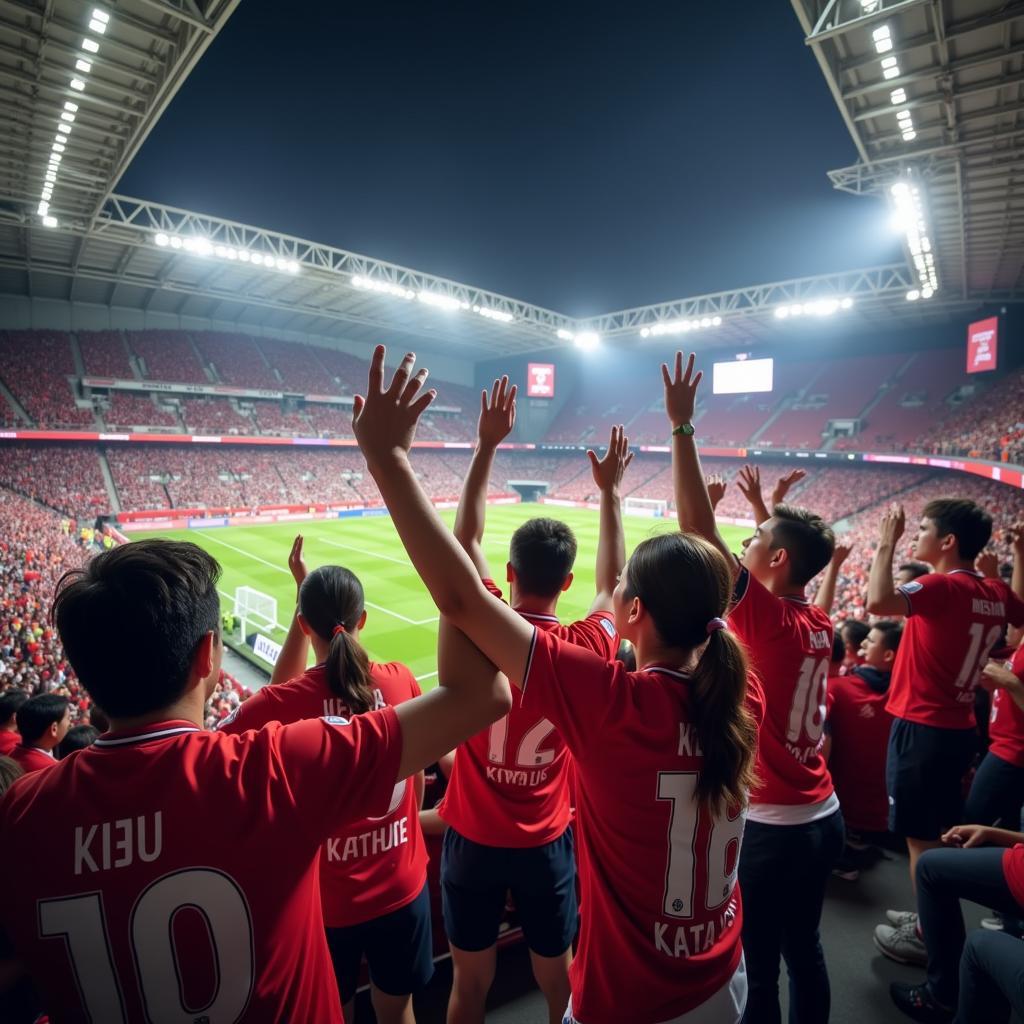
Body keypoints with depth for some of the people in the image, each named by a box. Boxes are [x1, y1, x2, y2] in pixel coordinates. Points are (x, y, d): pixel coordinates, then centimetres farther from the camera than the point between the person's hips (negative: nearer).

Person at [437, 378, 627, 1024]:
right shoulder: (587, 651, -17)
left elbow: (466, 540, -9)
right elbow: (613, 577, 1)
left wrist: (487, 445, -6)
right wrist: (609, 489, 8)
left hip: (473, 839, 0)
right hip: (548, 843, 1)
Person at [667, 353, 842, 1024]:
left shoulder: (764, 616, -21)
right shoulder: (821, 625, -1)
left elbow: (698, 529, -26)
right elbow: (793, 546, 21)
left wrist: (682, 427, -22)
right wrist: (765, 509, 28)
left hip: (771, 829, -8)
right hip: (824, 819, 8)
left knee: (760, 968, 11)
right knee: (805, 952, 24)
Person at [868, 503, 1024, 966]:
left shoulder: (942, 586, -21)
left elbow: (878, 602, -39)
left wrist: (886, 543, -25)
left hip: (922, 729, -8)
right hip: (957, 728, 9)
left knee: (921, 837, 6)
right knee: (944, 833, 21)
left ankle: (927, 935, 20)